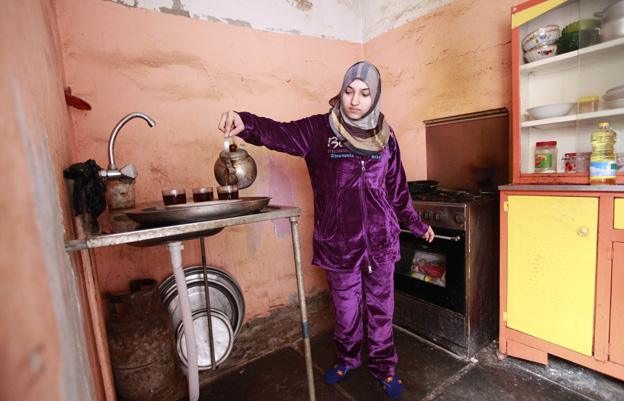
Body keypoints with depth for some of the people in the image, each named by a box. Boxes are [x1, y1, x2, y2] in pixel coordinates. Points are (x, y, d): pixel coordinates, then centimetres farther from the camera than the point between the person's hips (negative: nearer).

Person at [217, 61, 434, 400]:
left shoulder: (384, 135, 4)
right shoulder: (319, 130, -6)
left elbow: (397, 187, 11)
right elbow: (279, 133, -21)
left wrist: (416, 223, 18)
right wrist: (246, 123, -42)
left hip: (381, 239, 3)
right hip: (339, 241, -2)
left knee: (381, 307, 16)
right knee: (346, 310, 16)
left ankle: (383, 366, 41)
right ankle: (347, 358, 45)